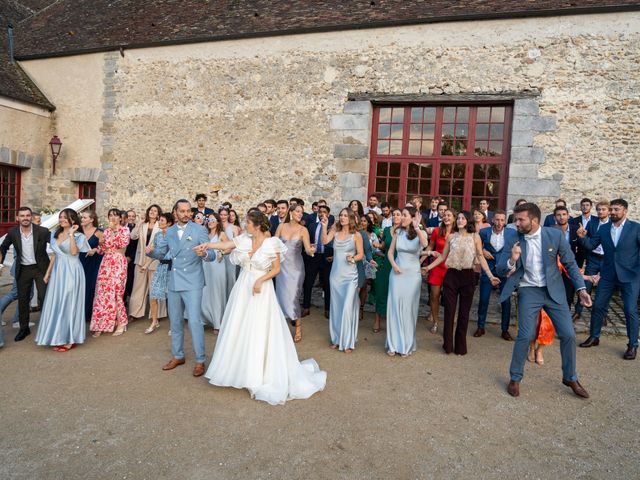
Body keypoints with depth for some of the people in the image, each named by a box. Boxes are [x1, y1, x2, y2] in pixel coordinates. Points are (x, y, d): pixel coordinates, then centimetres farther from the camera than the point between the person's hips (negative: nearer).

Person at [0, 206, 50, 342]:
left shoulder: (42, 231, -15)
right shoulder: (13, 233, -7)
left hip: (40, 268, -3)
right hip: (23, 270, 3)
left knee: (43, 297, -3)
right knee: (22, 299, 12)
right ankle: (24, 329, 27)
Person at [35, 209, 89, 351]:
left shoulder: (78, 236, -7)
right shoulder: (55, 235, 12)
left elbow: (74, 252, -25)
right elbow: (54, 255, 16)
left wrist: (71, 234, -22)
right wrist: (48, 273, 14)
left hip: (71, 272, -6)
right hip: (57, 272, 7)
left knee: (69, 303, -1)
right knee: (56, 304, 9)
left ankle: (70, 339, 9)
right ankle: (58, 337, 20)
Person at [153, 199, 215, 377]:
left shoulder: (199, 229, -7)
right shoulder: (169, 231, 8)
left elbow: (212, 255, -13)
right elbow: (160, 252, 15)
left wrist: (204, 253, -36)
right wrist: (150, 250, -8)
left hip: (192, 283, -5)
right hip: (173, 283, 5)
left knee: (194, 321, -8)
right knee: (175, 322, 16)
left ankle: (200, 360, 6)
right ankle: (178, 356, 33)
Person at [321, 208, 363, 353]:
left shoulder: (356, 235, -4)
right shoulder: (335, 231, 3)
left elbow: (361, 254, 0)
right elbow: (324, 241, -12)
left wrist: (353, 258, -19)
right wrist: (324, 227, -22)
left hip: (349, 276, -3)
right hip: (335, 274, 4)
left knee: (347, 307, -5)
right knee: (336, 307, 11)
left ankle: (348, 342, 9)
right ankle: (337, 339, 25)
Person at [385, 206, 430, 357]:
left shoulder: (421, 233, -5)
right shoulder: (398, 232, 3)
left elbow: (425, 244, -29)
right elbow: (390, 252, 9)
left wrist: (416, 227, -31)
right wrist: (393, 265, -7)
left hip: (412, 275, -2)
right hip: (397, 273, 2)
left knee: (409, 309, 4)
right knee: (394, 307, 2)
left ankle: (407, 345, 19)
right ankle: (394, 344, 15)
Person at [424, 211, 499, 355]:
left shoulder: (475, 237, 1)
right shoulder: (451, 237, 5)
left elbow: (481, 257, -2)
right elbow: (442, 256, 9)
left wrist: (490, 276, -11)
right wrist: (428, 267, 4)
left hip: (467, 276, -1)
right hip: (451, 275, 1)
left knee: (464, 312, 8)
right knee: (449, 311, 5)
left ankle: (461, 346, 20)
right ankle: (448, 345, 17)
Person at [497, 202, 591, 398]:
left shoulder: (555, 235, -9)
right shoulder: (513, 241, -10)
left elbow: (570, 263, 1)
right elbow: (500, 271, -9)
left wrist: (581, 288, -5)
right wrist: (512, 260, -30)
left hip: (554, 290, 2)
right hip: (528, 292, -1)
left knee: (568, 334, 3)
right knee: (525, 336, -7)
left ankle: (570, 378, 26)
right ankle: (515, 378, 13)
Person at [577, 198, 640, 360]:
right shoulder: (603, 229, 4)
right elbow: (591, 245, 3)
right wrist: (583, 237, -16)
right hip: (608, 275, 4)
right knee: (598, 306, 9)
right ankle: (594, 337, 25)